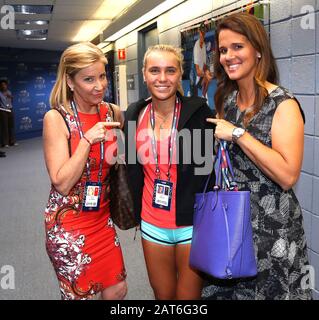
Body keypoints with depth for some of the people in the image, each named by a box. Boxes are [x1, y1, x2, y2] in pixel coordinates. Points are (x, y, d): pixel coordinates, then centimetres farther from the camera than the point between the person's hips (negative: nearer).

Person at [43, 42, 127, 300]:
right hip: (69, 224, -4)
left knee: (117, 291, 10)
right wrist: (87, 140, -25)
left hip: (102, 219, 5)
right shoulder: (57, 118, -12)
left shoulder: (113, 113, 0)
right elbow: (62, 183, -18)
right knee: (79, 294, 9)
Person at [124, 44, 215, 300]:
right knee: (163, 295, 20)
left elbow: (212, 168, -9)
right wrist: (137, 213, 11)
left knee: (189, 296, 13)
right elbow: (133, 171, 9)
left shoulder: (199, 112, -13)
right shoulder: (135, 115, 0)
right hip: (153, 225, 4)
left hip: (193, 224, -3)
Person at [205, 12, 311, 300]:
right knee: (224, 290, 17)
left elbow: (287, 175, -27)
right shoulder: (226, 99, 5)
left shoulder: (283, 104, -15)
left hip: (269, 225, -6)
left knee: (265, 290, 9)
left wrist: (238, 133, -24)